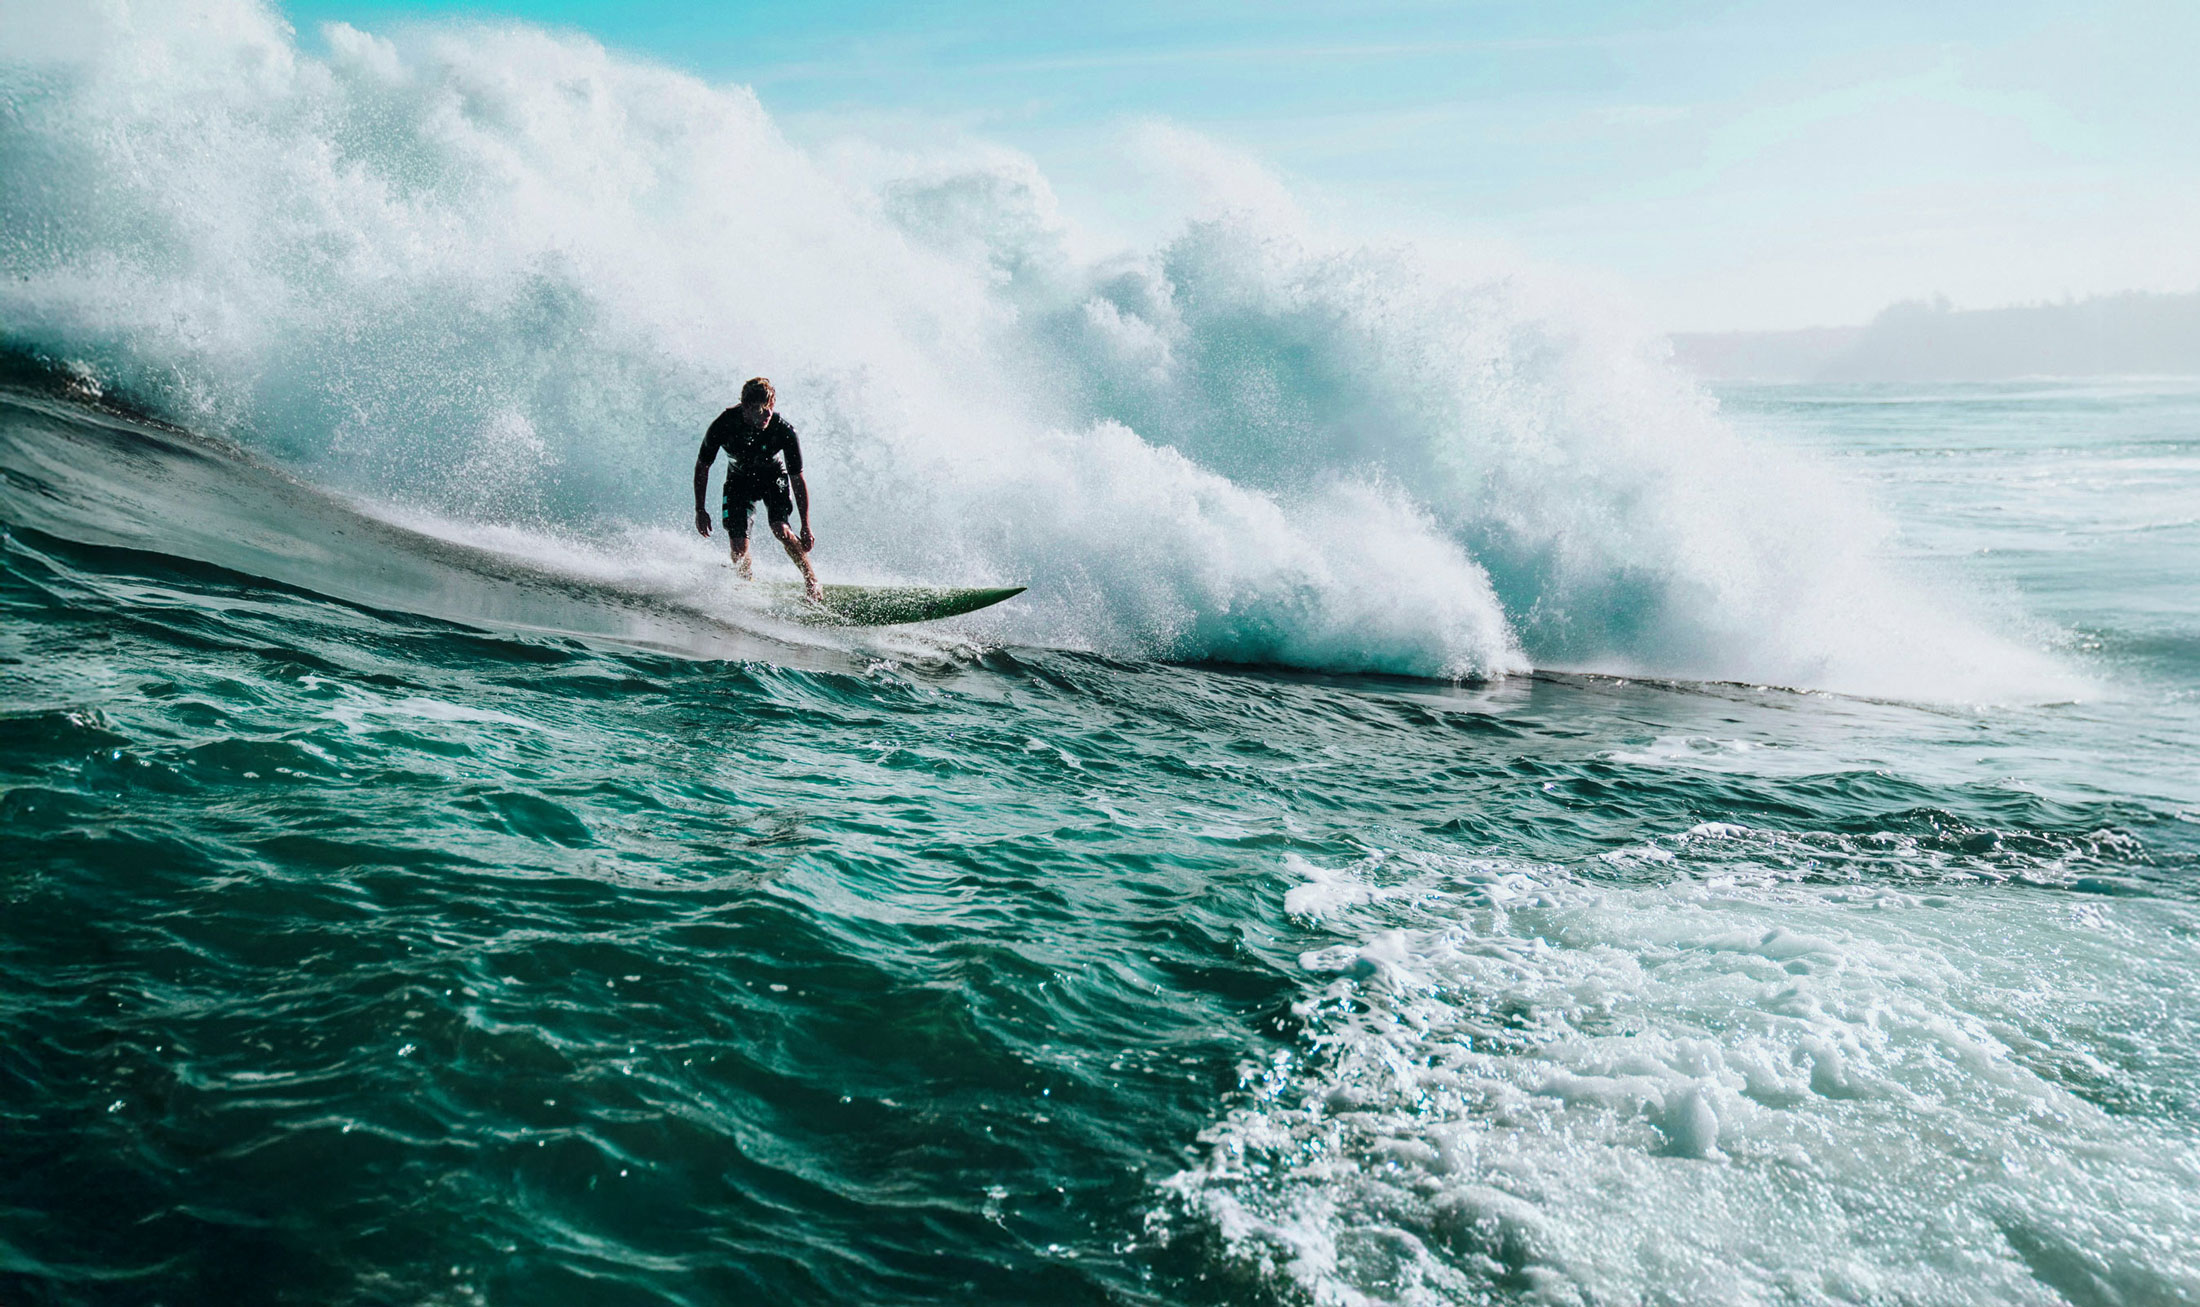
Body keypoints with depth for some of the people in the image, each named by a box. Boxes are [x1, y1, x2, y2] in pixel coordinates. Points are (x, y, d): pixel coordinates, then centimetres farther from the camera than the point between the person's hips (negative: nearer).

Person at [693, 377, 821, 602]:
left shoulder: (784, 431, -30)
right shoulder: (723, 426, -29)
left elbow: (798, 479, -21)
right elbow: (702, 466, -11)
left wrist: (806, 526, -22)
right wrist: (700, 510, -9)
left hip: (773, 476, -1)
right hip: (739, 480, 1)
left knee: (780, 528, -27)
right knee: (739, 547, -12)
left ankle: (812, 581, -10)